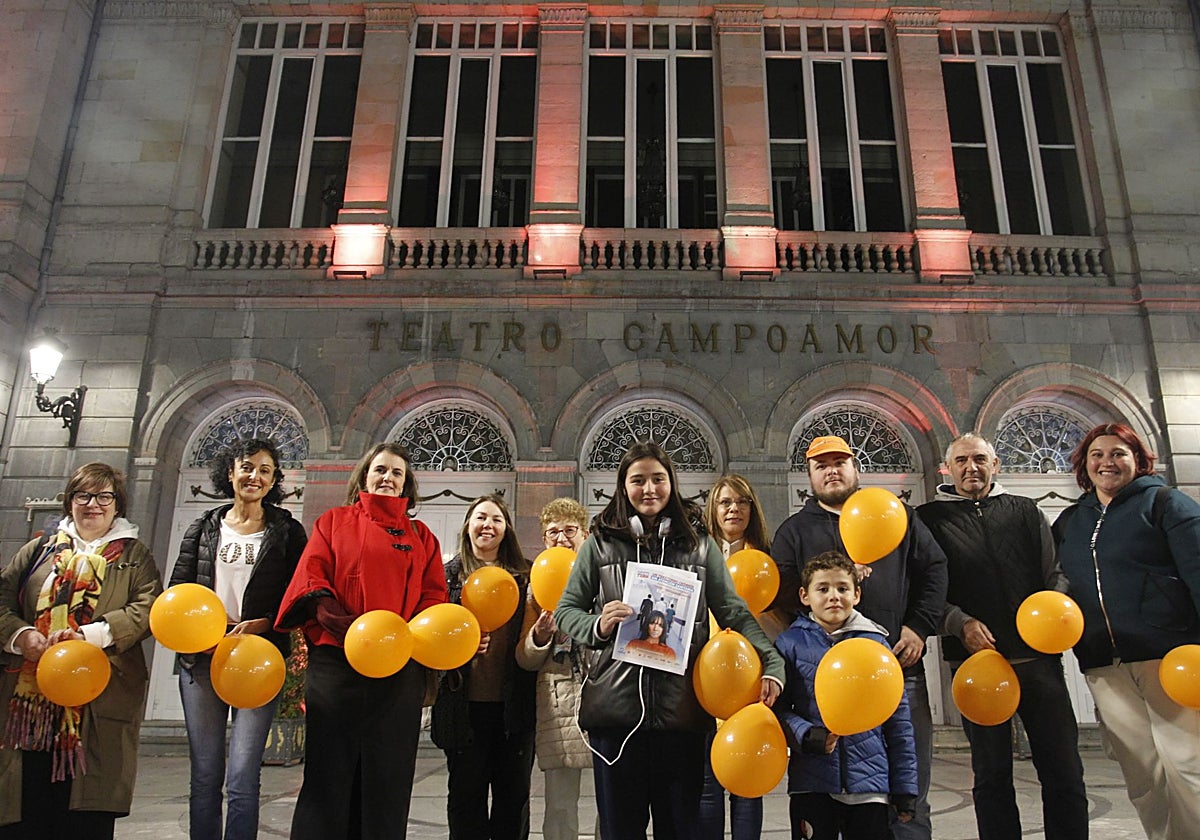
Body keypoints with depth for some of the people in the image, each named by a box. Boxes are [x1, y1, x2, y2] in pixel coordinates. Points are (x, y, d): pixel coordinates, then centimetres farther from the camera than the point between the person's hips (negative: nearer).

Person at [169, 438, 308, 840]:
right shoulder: (204, 527, 13)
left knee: (242, 780, -6)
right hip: (202, 657, 3)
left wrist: (263, 624, -15)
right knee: (204, 776, 8)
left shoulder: (287, 531, 5)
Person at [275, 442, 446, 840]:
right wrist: (340, 622, -16)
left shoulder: (421, 536, 15)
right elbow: (309, 580, 2)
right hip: (335, 662, -1)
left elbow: (434, 595, 8)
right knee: (329, 771, 3)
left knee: (388, 777, 6)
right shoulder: (333, 522, 12)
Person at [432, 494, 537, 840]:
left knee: (514, 793, 10)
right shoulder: (449, 574, 4)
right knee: (466, 792, 9)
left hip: (513, 704, 1)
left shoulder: (524, 575, 7)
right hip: (465, 702, -1)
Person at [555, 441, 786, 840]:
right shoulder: (600, 544, 5)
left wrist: (772, 663, -9)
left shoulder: (699, 545, 7)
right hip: (616, 704, 0)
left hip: (681, 707, 1)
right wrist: (597, 626, -13)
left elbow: (734, 611, 4)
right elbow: (566, 609, 8)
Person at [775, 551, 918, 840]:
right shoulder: (791, 643, -1)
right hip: (810, 784, -1)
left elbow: (898, 720, 6)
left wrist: (905, 788, 6)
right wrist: (806, 736, -19)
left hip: (870, 781, 1)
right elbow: (778, 708, -1)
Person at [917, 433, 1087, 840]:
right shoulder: (930, 518, 5)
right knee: (992, 775, 7)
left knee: (1064, 771, 5)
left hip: (1039, 656, 2)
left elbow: (1054, 572, 11)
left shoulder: (1024, 511, 14)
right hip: (976, 659, -2)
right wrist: (960, 622, -15)